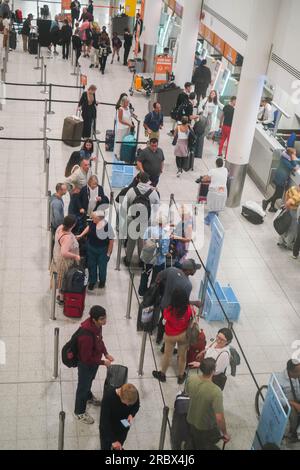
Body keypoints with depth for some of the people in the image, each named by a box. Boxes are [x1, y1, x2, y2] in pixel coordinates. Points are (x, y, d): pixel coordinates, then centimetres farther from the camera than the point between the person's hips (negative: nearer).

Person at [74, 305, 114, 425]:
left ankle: (88, 397, 62)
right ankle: (80, 412, 41)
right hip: (86, 364, -7)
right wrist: (103, 362, -21)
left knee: (90, 380, 33)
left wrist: (106, 354, 0)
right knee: (83, 386, 17)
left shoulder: (97, 325, -16)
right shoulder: (86, 335, -42)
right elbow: (86, 358, -30)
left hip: (94, 360, 7)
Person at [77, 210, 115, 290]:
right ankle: (92, 281, 41)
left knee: (102, 266, 16)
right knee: (91, 265, 18)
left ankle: (102, 281, 45)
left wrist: (108, 253, -14)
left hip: (102, 250, -4)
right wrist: (81, 235, 6)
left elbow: (111, 241, -20)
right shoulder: (92, 223, -17)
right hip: (91, 249, 4)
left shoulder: (107, 227, -30)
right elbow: (88, 227, 8)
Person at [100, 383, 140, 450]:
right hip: (107, 428, -3)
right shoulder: (108, 396, -36)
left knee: (118, 448, 22)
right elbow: (104, 421, -31)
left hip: (123, 427, 3)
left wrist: (132, 414, -21)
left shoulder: (134, 394, -25)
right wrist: (113, 440, -30)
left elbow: (136, 406, 0)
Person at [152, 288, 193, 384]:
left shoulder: (169, 311, -34)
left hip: (170, 336, -1)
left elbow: (164, 317, -11)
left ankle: (162, 374, 45)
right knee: (182, 355, 23)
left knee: (167, 354, 23)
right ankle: (181, 376, 43)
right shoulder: (189, 309, -28)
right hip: (184, 335, 1)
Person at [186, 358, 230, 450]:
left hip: (191, 421, 5)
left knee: (195, 445, 33)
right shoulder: (216, 391, -39)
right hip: (206, 428, -5)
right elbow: (219, 418, -36)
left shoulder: (191, 379, -21)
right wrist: (225, 434, -19)